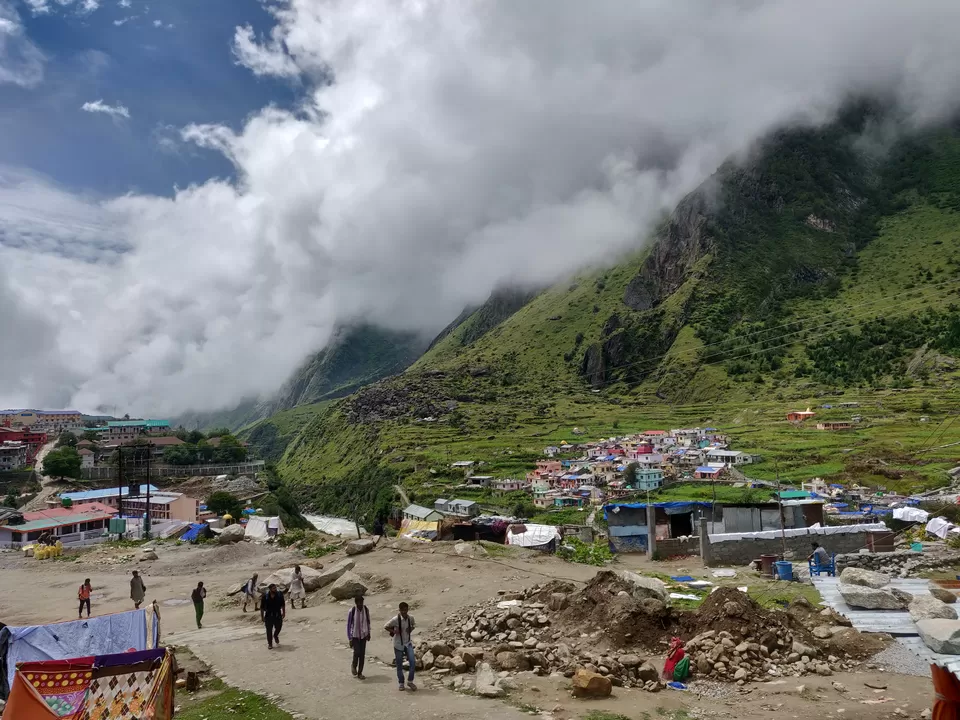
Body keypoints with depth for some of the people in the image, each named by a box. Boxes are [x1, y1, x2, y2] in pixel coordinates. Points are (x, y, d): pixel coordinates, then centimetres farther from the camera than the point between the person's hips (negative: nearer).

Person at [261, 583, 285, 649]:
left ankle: (275, 636, 40)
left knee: (278, 627, 6)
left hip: (278, 615, 1)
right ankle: (270, 644, 16)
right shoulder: (265, 596, -10)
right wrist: (262, 616, -2)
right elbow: (262, 607, -2)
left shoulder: (279, 594, -6)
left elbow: (283, 604, 5)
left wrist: (284, 612, 5)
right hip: (268, 615, -1)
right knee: (269, 630, 1)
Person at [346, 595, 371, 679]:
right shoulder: (352, 611, -18)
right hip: (355, 635, -3)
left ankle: (360, 673, 16)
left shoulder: (366, 609, -7)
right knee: (357, 652, -16)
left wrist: (368, 633, 17)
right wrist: (350, 639, -11)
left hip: (363, 635, 3)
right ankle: (353, 665, 16)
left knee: (362, 654, 3)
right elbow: (348, 625, -11)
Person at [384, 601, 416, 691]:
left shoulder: (411, 617, -7)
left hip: (408, 643, 3)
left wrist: (411, 629, -4)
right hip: (398, 644, -3)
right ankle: (401, 683, 24)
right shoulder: (395, 619, -19)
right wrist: (393, 631, -19)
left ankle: (410, 681, 8)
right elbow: (385, 627, -9)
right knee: (399, 665, 6)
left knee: (413, 662, -9)